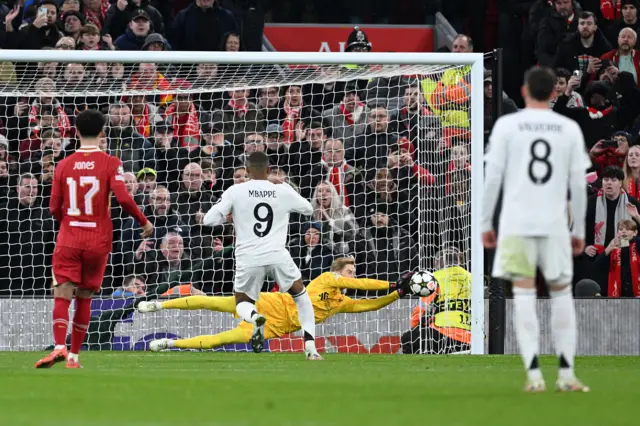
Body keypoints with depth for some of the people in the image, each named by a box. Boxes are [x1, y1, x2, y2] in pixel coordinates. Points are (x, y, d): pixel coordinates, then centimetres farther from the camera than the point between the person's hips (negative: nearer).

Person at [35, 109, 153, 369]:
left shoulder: (64, 165, 2)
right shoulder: (110, 164, -4)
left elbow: (54, 208, 3)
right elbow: (123, 198, -16)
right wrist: (144, 223, -1)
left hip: (68, 239, 0)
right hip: (98, 240, 0)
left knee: (62, 295, -5)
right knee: (84, 298, 11)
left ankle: (60, 347, -26)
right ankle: (74, 355, 12)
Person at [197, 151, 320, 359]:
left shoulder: (235, 191, 1)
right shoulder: (284, 191, 6)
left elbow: (209, 220, -2)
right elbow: (308, 209, 25)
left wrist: (227, 214, 20)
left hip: (248, 258, -1)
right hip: (277, 256, 1)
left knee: (243, 303, 21)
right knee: (301, 294, 24)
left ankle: (255, 317, -19)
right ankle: (310, 347, 9)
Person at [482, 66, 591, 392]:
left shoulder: (507, 125, 1)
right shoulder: (570, 129, 6)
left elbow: (493, 176, -1)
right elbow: (578, 184, 6)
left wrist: (486, 223, 6)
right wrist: (579, 231, 14)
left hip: (517, 223, -1)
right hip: (555, 224, 1)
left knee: (523, 293, -1)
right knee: (561, 293, 12)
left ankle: (534, 374, -9)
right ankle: (566, 374, 8)